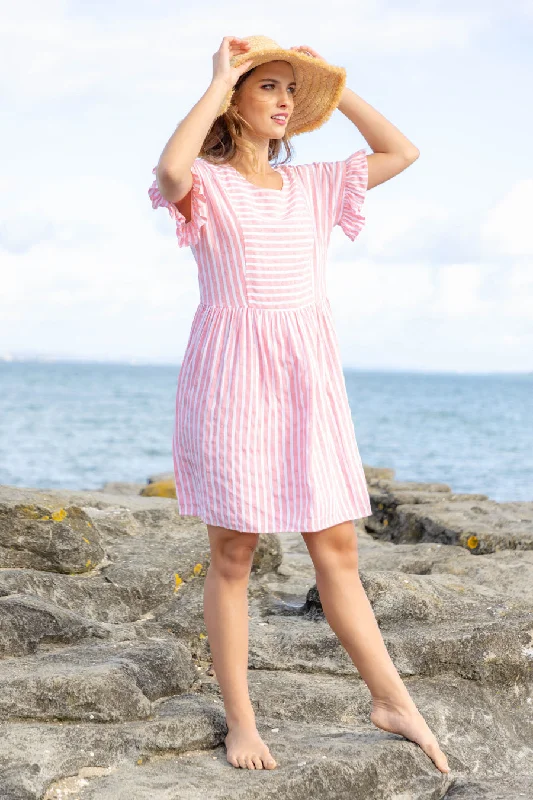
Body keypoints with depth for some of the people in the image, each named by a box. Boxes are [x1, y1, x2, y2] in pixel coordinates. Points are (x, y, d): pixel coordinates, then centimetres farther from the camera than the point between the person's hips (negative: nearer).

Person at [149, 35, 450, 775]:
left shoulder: (313, 185, 15)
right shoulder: (207, 183, -1)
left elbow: (402, 152, 17)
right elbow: (170, 171, -26)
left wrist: (333, 85, 14)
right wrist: (217, 83, -13)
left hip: (310, 378, 5)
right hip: (233, 375, -4)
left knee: (338, 547, 6)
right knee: (234, 552, 1)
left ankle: (392, 701, 13)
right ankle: (240, 721, 10)